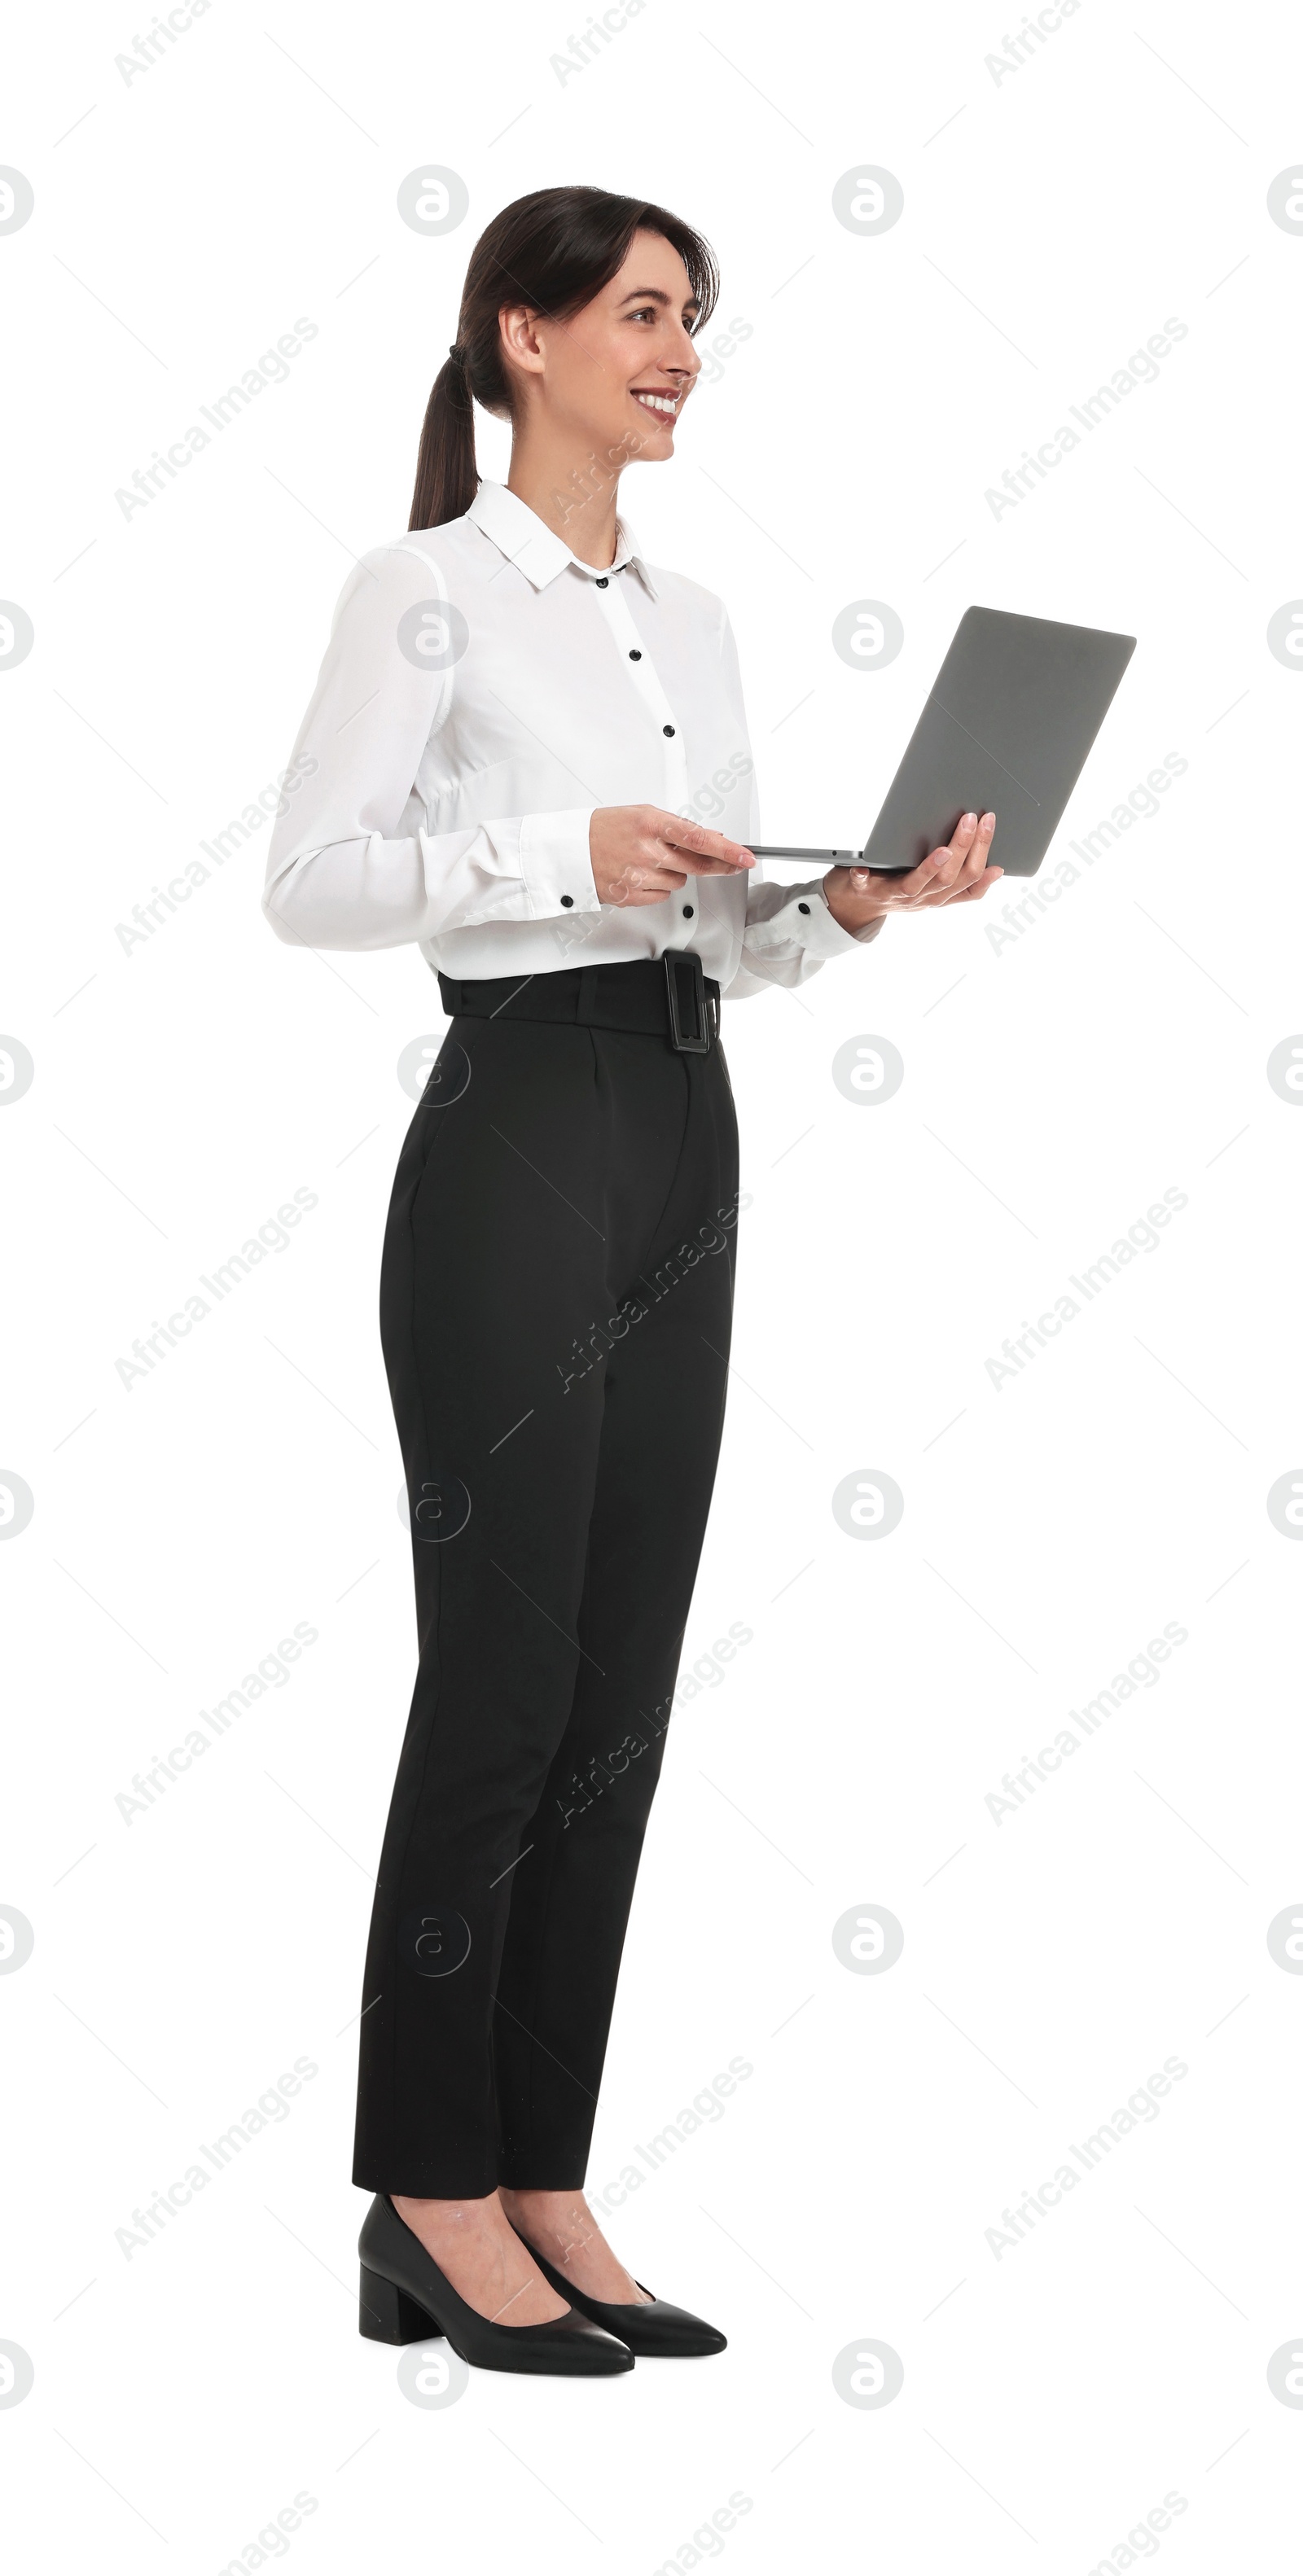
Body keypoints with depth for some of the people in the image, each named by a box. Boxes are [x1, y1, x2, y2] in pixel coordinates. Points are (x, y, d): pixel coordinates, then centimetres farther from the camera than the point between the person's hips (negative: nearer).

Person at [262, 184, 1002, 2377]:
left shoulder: (692, 617, 16)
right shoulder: (427, 587, -6)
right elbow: (310, 881, -13)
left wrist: (861, 898, -2)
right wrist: (563, 850, -23)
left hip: (684, 1148, 8)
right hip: (517, 1142, -8)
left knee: (618, 1706, 8)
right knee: (501, 1689, -4)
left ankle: (541, 2193, 16)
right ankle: (434, 2209, 8)